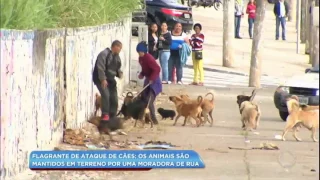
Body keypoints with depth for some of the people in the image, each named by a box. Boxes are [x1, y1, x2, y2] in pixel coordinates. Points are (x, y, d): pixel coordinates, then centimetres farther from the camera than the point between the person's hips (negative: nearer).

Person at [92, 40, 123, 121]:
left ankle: (112, 116, 15)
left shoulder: (117, 56, 10)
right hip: (100, 79, -8)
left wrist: (119, 73, -2)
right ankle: (105, 114, -14)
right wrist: (103, 79, -28)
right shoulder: (104, 54, -18)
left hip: (110, 79, 8)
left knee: (114, 98, 5)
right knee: (106, 95, -23)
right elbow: (100, 68, -24)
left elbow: (117, 68, 21)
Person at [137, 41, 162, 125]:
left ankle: (153, 118, -8)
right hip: (148, 80, 9)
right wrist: (141, 74, -1)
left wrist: (152, 79, -31)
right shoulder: (141, 58, 4)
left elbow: (157, 69, -29)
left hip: (154, 81, -9)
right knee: (143, 98, 12)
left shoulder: (149, 58, -24)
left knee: (149, 100, -16)